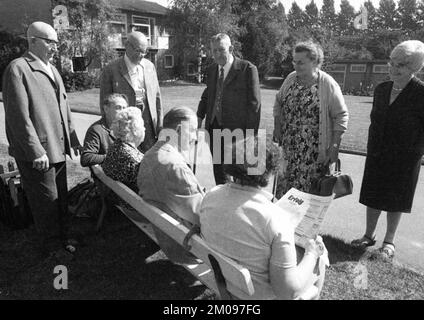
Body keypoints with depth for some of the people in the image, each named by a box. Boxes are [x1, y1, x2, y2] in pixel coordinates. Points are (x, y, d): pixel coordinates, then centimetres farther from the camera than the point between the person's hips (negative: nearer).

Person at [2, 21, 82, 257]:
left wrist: (72, 137, 14)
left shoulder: (51, 69, 14)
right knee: (47, 201, 6)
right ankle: (52, 246, 24)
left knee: (61, 197, 17)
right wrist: (36, 151, -20)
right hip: (37, 152, -7)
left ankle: (63, 237, 34)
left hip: (57, 148, 7)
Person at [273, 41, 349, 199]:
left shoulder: (328, 84, -10)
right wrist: (277, 127, 6)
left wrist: (334, 146, -11)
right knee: (284, 189, 8)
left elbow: (341, 116, -8)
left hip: (314, 153, -4)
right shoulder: (291, 78, 4)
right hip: (288, 148, 5)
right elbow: (278, 103, 16)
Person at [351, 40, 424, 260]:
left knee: (395, 201, 9)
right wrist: (372, 148, 8)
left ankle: (389, 242, 25)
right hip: (377, 156, 5)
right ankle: (369, 235, 29)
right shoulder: (381, 89, 3)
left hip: (404, 159, -5)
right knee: (372, 196, 12)